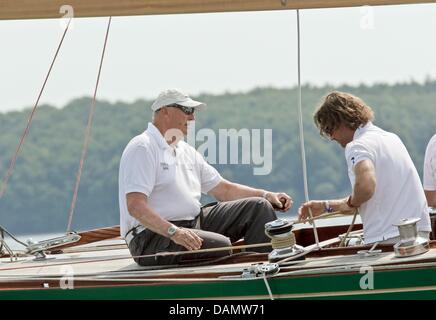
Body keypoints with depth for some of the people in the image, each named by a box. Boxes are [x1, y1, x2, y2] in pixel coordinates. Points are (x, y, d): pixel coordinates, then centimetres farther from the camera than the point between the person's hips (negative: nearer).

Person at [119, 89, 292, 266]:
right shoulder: (142, 148, -10)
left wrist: (266, 196, 9)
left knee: (259, 207, 1)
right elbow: (135, 206, -21)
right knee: (220, 244, -34)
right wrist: (173, 231, -33)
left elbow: (224, 189, 23)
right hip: (153, 234, -9)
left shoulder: (186, 151, 20)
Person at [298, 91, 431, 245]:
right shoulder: (391, 138, 20)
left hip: (388, 238, -8)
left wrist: (350, 203, -6)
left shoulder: (357, 147, -9)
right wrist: (326, 206, 30)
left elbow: (365, 187, -30)